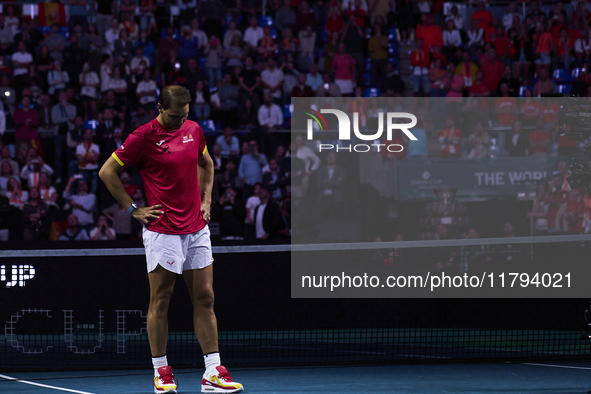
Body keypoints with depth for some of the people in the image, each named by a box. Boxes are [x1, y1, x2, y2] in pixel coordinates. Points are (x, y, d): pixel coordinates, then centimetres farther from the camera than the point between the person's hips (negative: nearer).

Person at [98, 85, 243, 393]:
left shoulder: (194, 130, 8)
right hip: (162, 231, -6)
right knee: (160, 301, 0)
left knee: (205, 298, 3)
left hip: (197, 229, 6)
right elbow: (107, 172, -5)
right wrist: (134, 209, -6)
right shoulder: (144, 137, -9)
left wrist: (206, 199, 13)